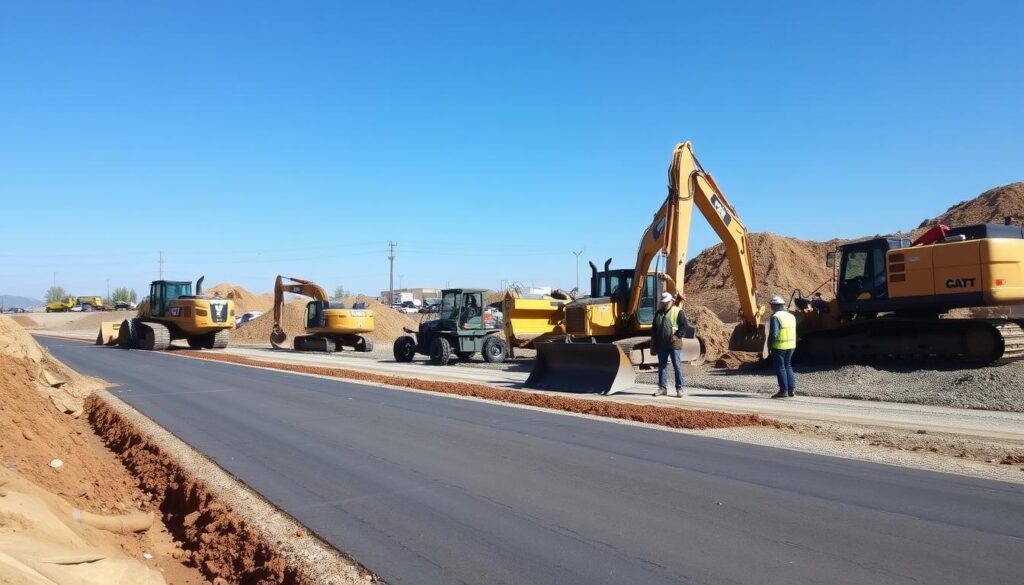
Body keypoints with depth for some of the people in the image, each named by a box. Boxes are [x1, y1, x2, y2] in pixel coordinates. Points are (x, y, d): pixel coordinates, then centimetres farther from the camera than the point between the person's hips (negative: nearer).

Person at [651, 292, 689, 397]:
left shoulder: (678, 312, -3)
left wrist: (677, 336, -15)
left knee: (676, 366, -3)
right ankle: (662, 387, 14)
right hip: (661, 344, 6)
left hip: (673, 344, -6)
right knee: (662, 366, 8)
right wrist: (653, 343, 14)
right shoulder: (659, 313, 15)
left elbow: (684, 326, -7)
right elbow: (654, 328, 19)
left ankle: (679, 389, 0)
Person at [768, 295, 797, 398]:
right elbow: (794, 332, 12)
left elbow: (773, 334, -20)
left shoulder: (776, 317, -15)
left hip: (779, 346, -7)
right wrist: (792, 344, 17)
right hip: (791, 345, 7)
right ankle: (791, 388, 16)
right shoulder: (791, 316, 11)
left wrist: (769, 345, -7)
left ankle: (784, 390, 2)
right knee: (787, 365, 18)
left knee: (780, 367, 1)